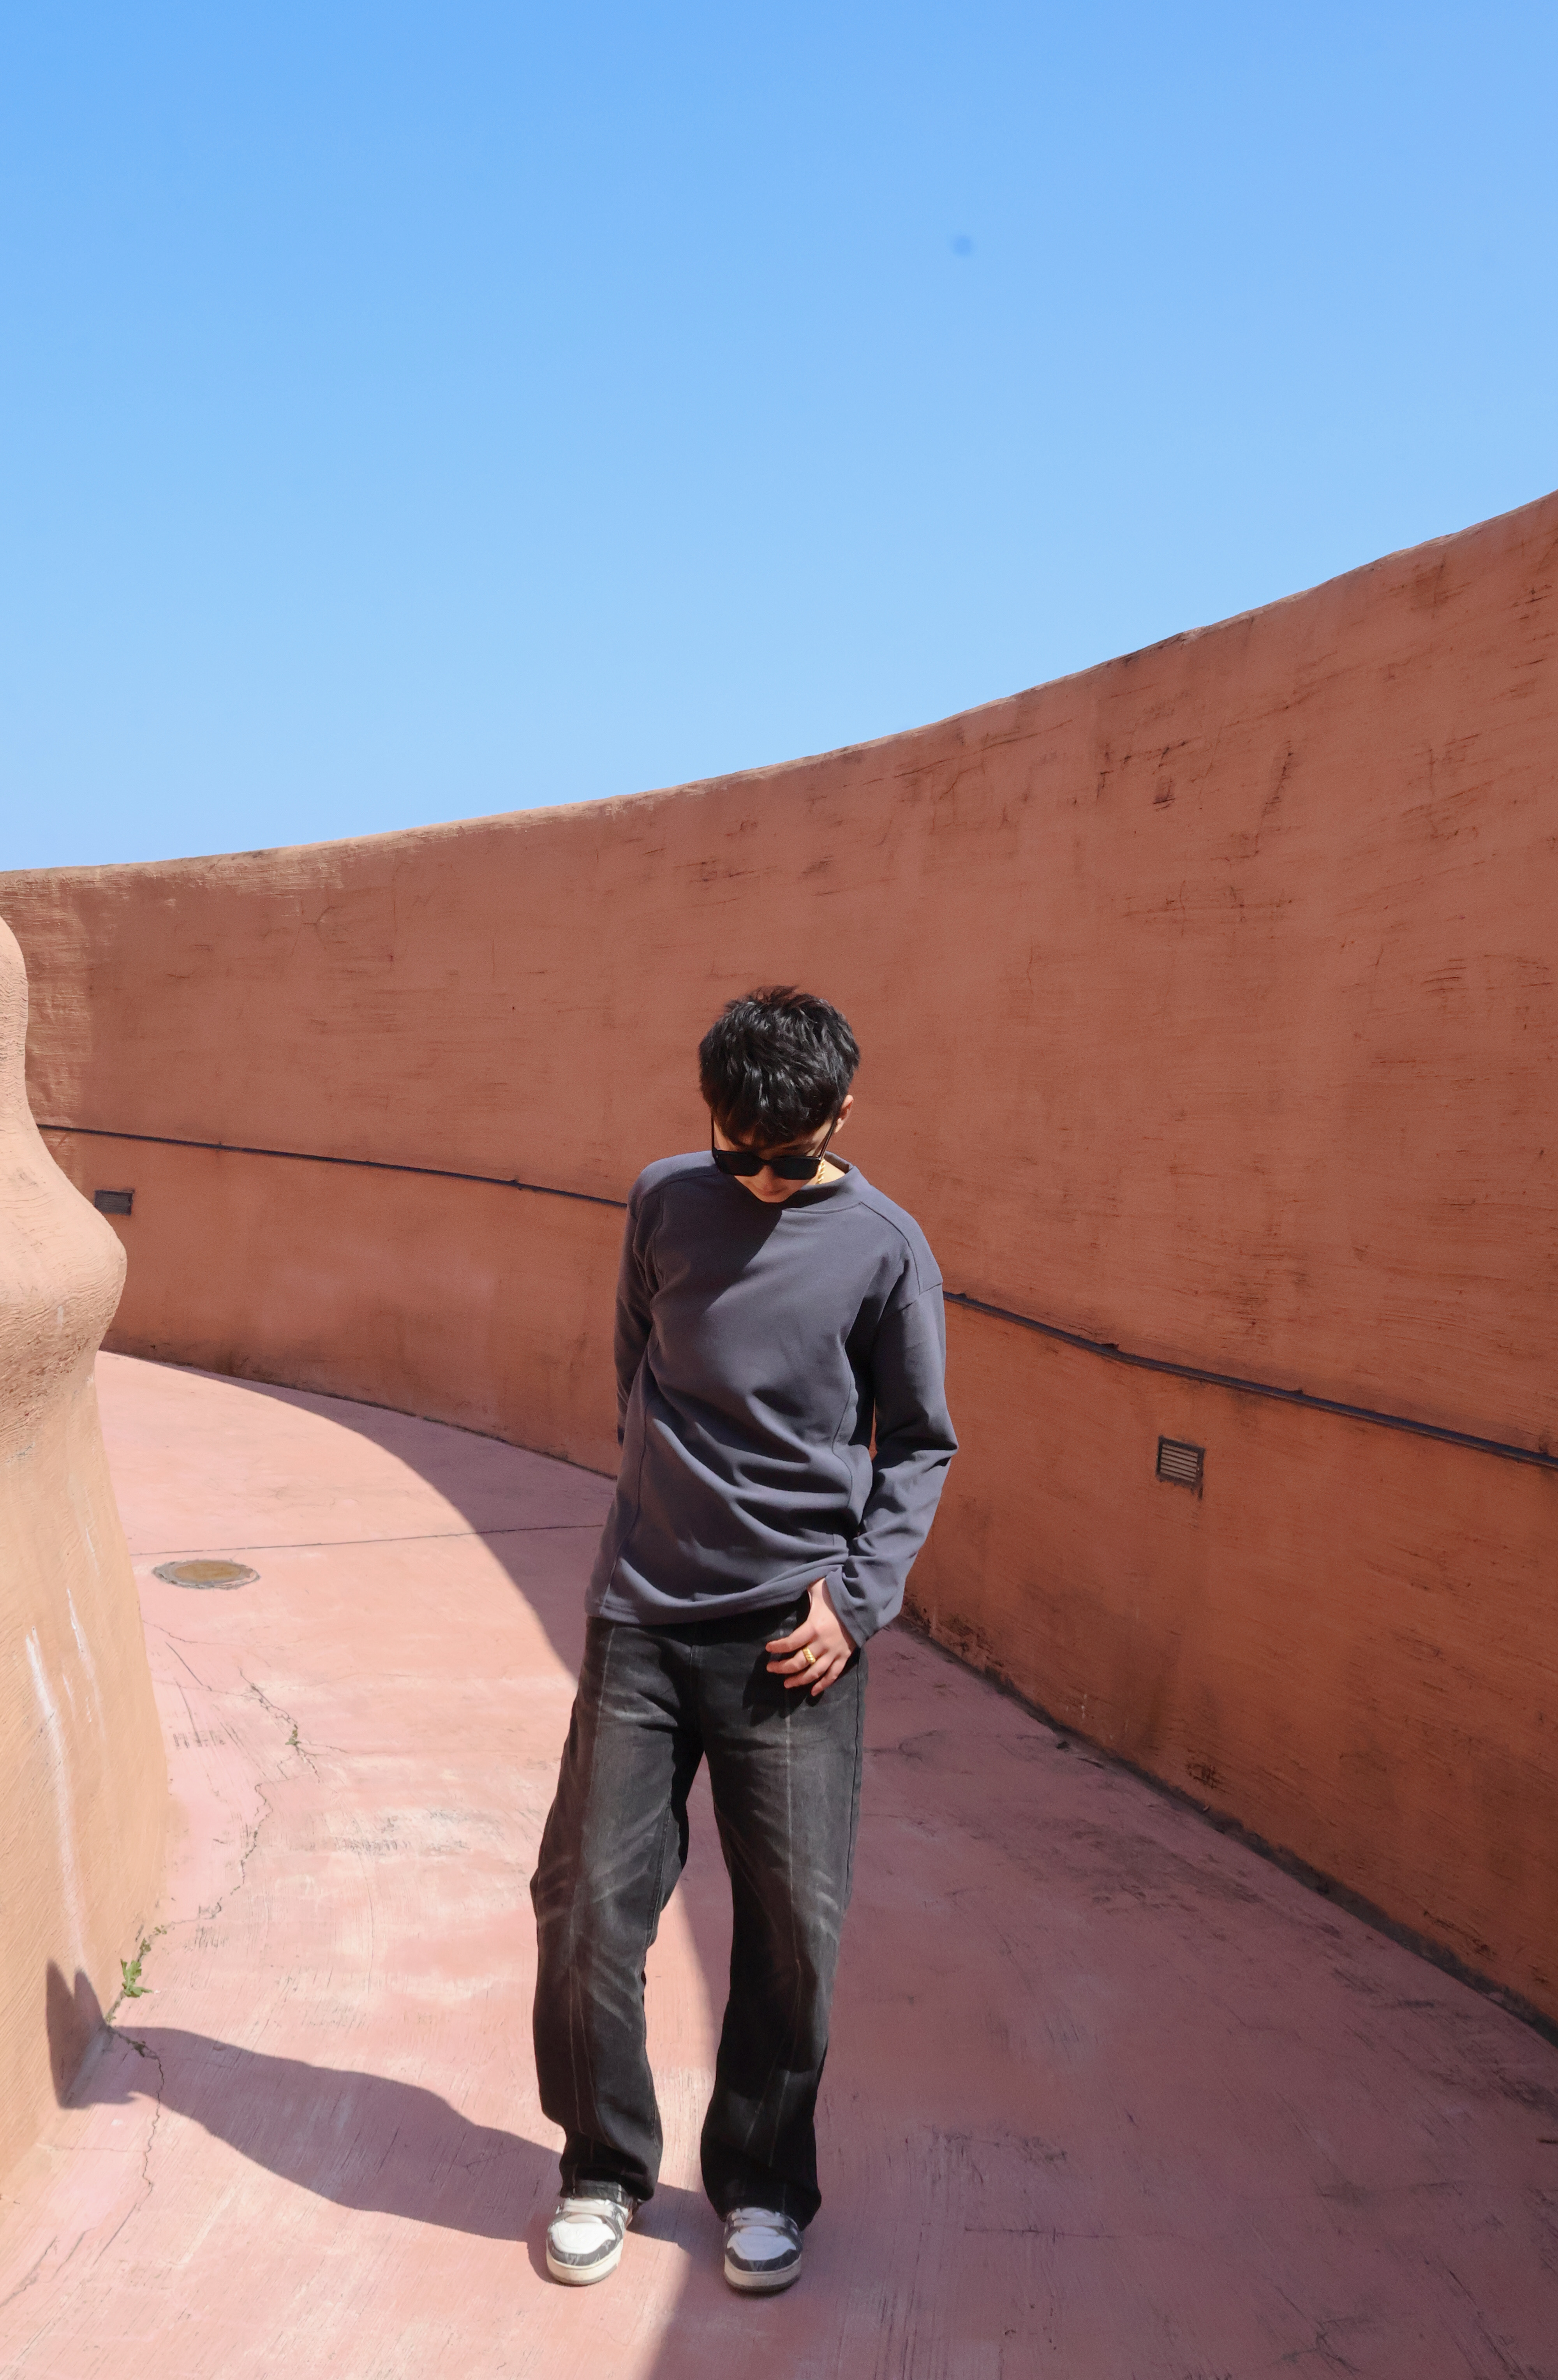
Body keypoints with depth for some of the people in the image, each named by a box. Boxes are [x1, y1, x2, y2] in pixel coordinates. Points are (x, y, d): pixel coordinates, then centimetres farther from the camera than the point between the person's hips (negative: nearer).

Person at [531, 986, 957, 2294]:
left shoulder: (885, 1248, -4)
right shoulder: (665, 1203, 2)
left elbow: (920, 1445, 3)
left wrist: (858, 1595, -6)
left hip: (794, 1631, -2)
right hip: (642, 1616, 2)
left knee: (792, 1931, 5)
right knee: (589, 1902, 4)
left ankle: (763, 2186, 29)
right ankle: (604, 2165, 28)